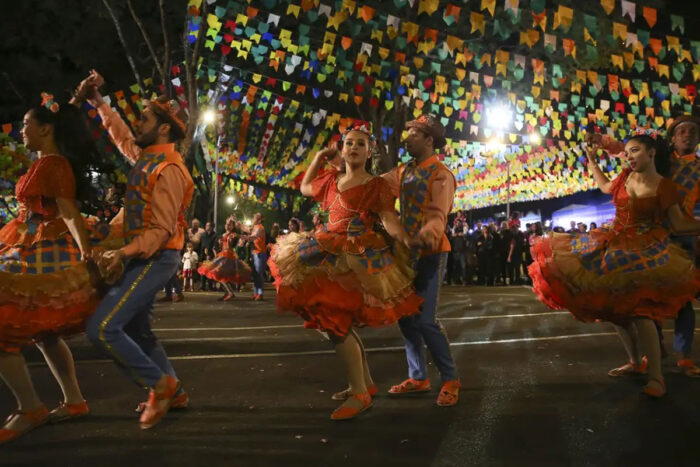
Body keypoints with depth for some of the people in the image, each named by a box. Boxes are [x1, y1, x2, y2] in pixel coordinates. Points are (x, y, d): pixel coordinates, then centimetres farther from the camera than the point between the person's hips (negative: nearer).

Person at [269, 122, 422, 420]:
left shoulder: (376, 185, -2)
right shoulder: (331, 180, 15)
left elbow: (389, 220, -14)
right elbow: (305, 188, 33)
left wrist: (407, 244, -30)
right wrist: (317, 159, 22)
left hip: (357, 258, -7)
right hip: (330, 255, 8)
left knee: (336, 322, -15)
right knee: (338, 323, 12)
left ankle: (360, 394, -4)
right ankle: (366, 382, 27)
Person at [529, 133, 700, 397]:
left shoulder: (664, 187, -9)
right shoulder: (626, 176, 4)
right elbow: (606, 187, 27)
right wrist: (592, 161, 26)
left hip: (645, 253, -6)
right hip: (616, 248, 6)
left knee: (638, 310, -20)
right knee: (615, 309, 9)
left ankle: (656, 378, -11)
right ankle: (635, 362, 30)